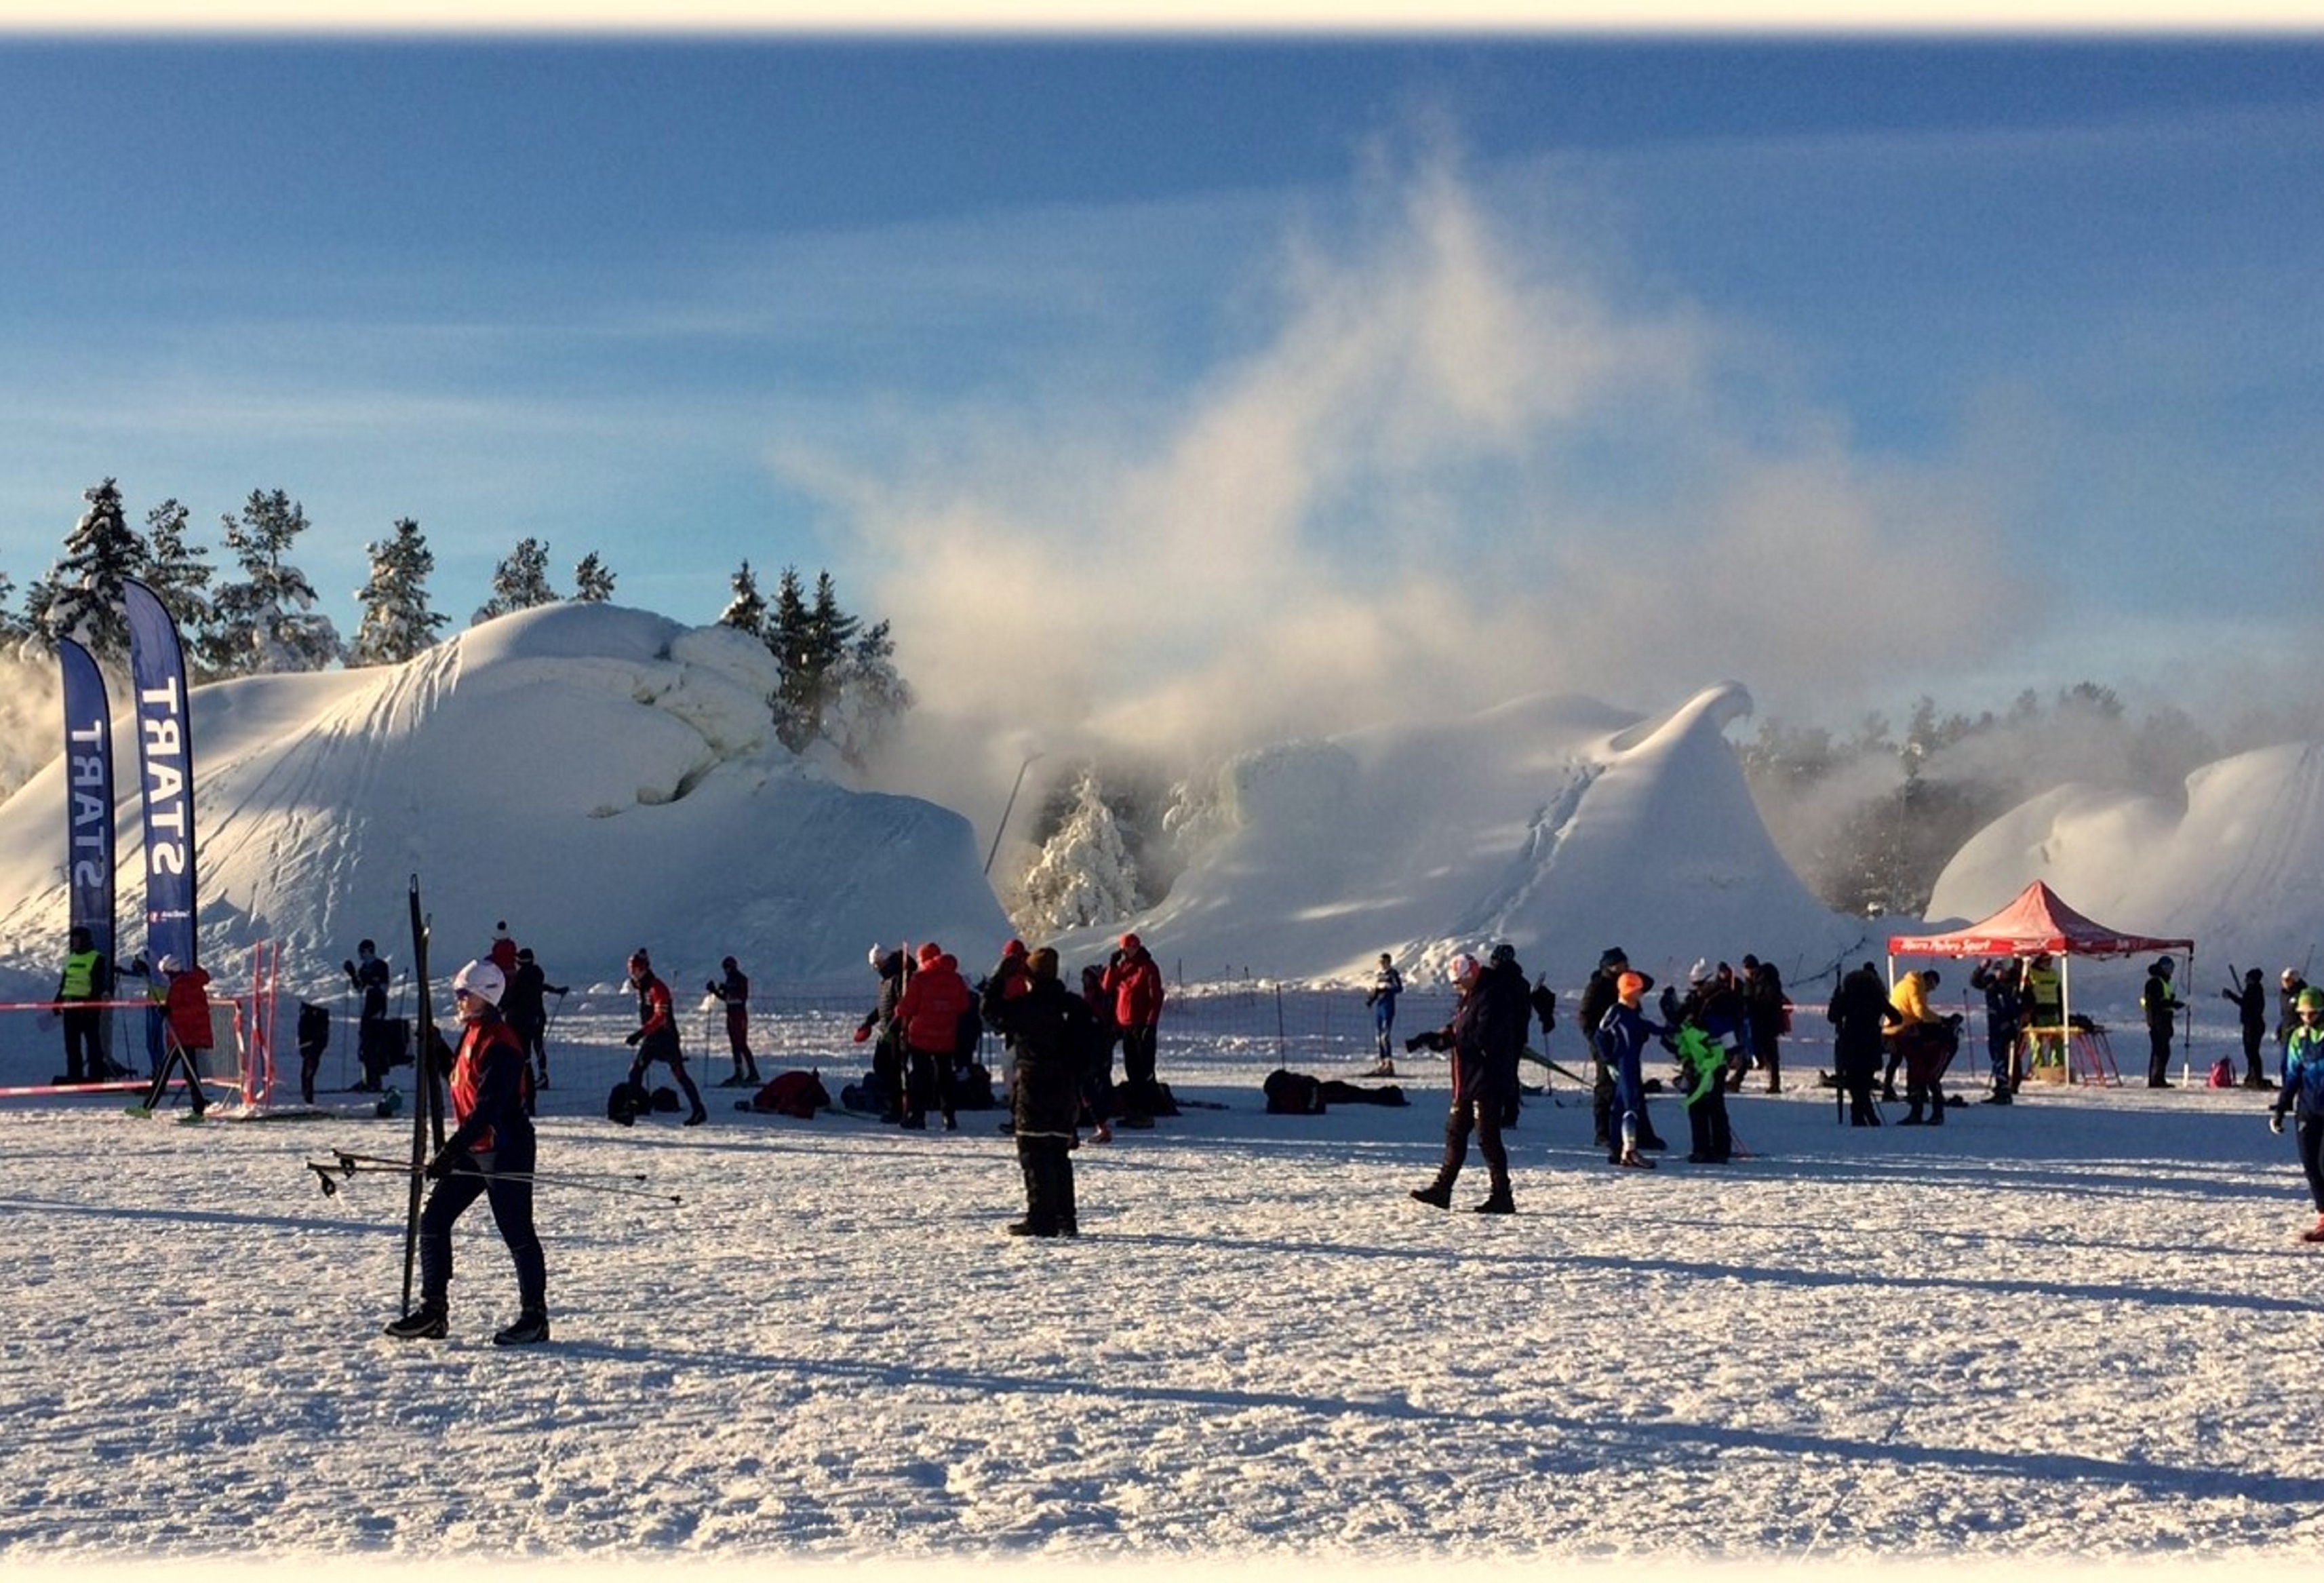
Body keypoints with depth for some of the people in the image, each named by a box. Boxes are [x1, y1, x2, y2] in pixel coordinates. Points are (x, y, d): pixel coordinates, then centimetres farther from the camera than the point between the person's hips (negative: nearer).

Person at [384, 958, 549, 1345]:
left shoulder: (501, 1044, -18)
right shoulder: (472, 1035, 13)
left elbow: (488, 1109, -25)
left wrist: (449, 1153, -28)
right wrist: (452, 1151, 23)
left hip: (505, 1150, -10)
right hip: (474, 1150, 10)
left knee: (516, 1232, -3)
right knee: (433, 1220, 6)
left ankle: (534, 1317, 7)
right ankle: (433, 1310, 10)